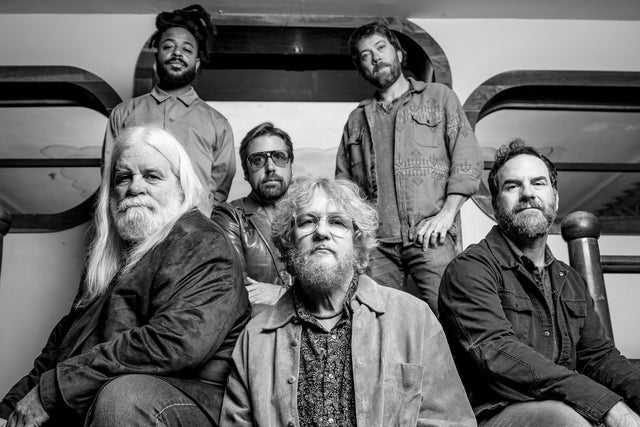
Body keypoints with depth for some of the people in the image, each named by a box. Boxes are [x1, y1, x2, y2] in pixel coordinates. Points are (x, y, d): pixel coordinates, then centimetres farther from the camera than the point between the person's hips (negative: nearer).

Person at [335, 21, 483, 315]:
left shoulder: (439, 97, 15)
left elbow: (467, 159, 5)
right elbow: (343, 182, 20)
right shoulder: (357, 119, 23)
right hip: (376, 241, 3)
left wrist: (446, 213, -8)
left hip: (429, 235, -2)